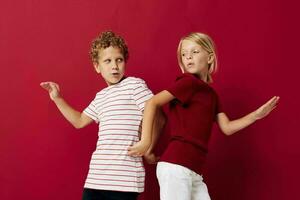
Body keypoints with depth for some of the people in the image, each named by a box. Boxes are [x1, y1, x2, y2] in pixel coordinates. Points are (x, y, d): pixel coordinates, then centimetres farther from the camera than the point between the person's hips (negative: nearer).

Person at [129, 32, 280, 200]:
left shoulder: (211, 93, 18)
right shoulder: (189, 81, -5)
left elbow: (227, 128, 19)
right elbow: (152, 103, -13)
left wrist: (256, 115, 14)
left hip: (194, 172, 8)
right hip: (175, 166, -8)